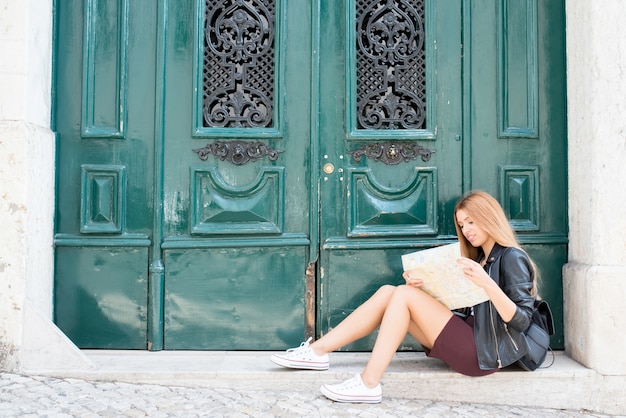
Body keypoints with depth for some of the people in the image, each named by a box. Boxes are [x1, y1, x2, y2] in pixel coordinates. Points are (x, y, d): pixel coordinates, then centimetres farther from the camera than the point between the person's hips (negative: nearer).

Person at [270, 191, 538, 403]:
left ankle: (368, 385, -22)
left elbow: (521, 321, -17)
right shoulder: (479, 257, 18)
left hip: (485, 353, -8)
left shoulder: (512, 258, -7)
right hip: (467, 342, 8)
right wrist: (422, 285, -7)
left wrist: (487, 283, -29)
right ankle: (318, 351, -6)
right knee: (388, 292, -5)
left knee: (404, 294, -19)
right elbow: (453, 303, 11)